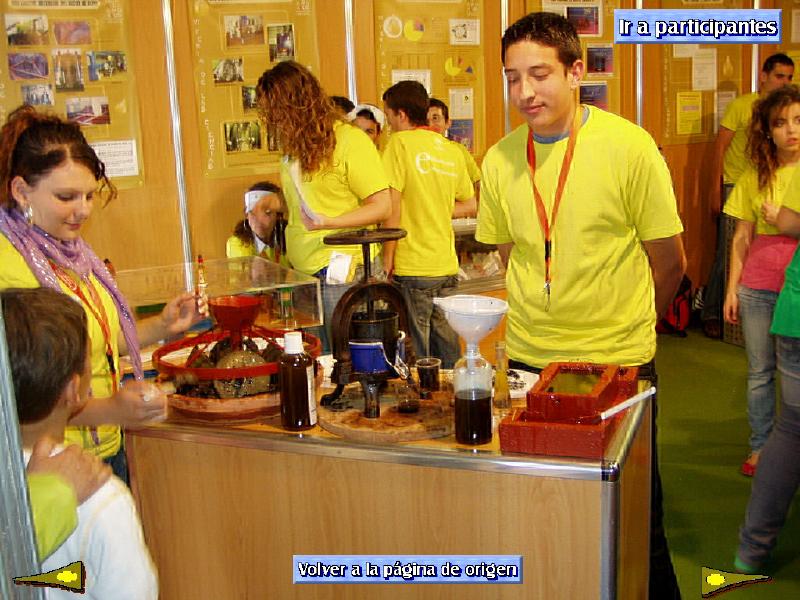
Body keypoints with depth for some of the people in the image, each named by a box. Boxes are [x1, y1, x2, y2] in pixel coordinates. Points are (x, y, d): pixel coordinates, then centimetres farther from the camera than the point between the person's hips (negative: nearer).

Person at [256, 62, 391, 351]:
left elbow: (382, 207, -11)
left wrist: (328, 222, -24)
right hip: (301, 271, 7)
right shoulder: (295, 145, 14)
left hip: (339, 270, -7)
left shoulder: (350, 140, -9)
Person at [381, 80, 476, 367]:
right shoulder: (451, 150, 9)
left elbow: (393, 209, -11)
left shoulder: (400, 142, -7)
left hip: (413, 267, -6)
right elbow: (470, 205, 17)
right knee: (448, 348, 14)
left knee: (418, 356, 1)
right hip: (447, 265, 6)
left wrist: (387, 259, -5)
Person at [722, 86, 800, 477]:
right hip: (758, 288, 2)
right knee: (760, 372, 10)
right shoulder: (755, 176, 5)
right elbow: (741, 237, 8)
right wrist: (732, 288, 6)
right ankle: (760, 446, 25)